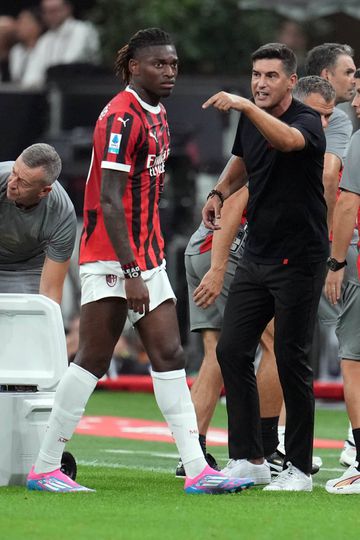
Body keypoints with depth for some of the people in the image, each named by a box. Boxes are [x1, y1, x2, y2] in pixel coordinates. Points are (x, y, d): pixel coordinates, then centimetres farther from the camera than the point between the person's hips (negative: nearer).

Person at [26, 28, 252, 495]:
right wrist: (132, 274, -23)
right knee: (93, 360, -6)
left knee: (170, 357, 4)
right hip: (111, 261, -9)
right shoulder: (122, 117, -16)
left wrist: (148, 264, 18)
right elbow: (109, 203, -20)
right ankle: (45, 469, 2)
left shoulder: (156, 114, 14)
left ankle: (197, 470, 2)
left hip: (146, 258, 9)